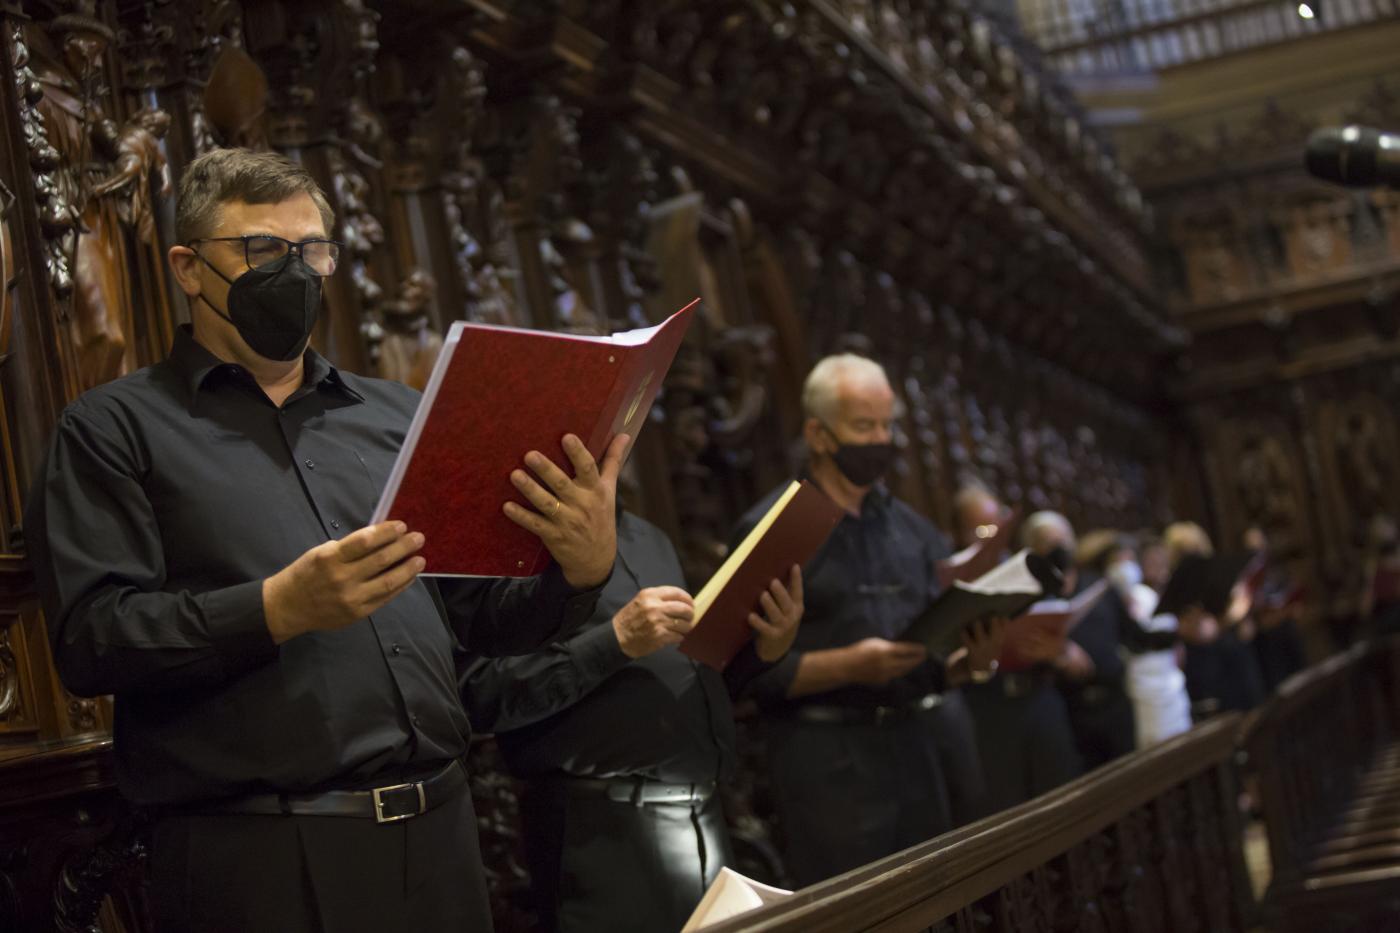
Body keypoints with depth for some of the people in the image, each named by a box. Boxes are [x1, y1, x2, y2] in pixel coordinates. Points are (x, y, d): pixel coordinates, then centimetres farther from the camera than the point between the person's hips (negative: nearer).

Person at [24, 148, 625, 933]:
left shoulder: (396, 415, 15)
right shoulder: (116, 428, 3)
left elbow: (485, 616, 13)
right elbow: (92, 640, -9)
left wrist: (584, 572, -7)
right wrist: (279, 610, -22)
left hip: (438, 834, 4)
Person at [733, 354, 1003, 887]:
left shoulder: (911, 529, 13)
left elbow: (935, 665, 15)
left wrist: (971, 661, -5)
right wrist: (849, 666, -20)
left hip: (916, 748, 5)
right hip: (828, 759, -5)